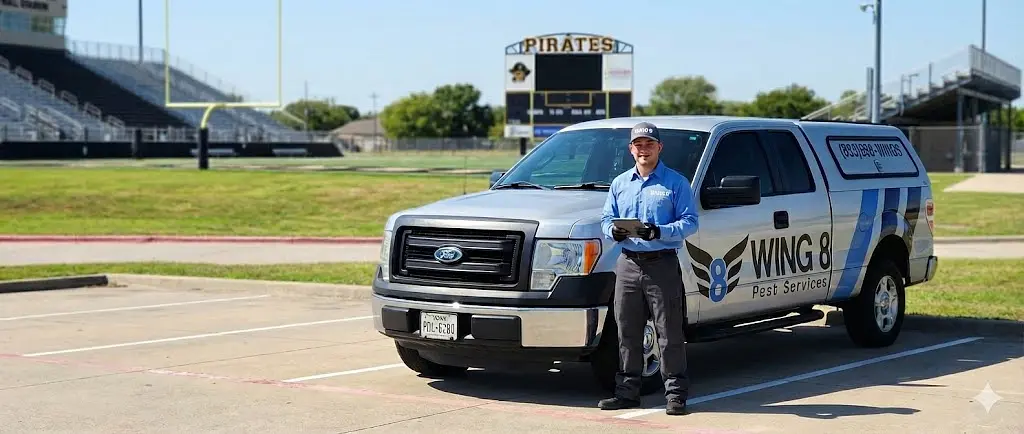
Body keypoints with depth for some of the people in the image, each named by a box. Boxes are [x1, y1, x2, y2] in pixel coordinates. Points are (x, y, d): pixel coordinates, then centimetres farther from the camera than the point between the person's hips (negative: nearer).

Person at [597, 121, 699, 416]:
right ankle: (627, 392, 15)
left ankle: (676, 394, 1)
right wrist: (614, 231, -8)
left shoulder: (676, 183, 1)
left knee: (670, 333, -4)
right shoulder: (620, 183, 16)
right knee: (627, 334, 7)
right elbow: (606, 219, 16)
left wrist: (659, 232, -20)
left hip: (663, 264, -4)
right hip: (628, 265, 4)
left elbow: (689, 222, -5)